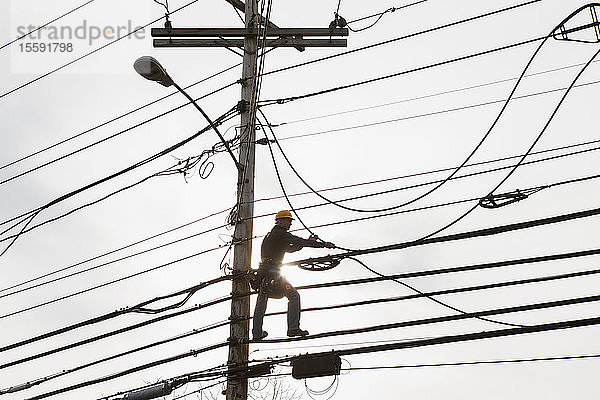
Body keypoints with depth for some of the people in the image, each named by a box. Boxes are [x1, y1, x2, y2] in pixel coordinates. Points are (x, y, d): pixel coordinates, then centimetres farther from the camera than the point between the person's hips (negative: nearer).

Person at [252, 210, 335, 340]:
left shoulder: (270, 234, 24)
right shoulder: (280, 234, -6)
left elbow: (290, 249, 27)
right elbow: (300, 242, -13)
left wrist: (308, 242, 20)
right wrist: (324, 244, -12)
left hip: (262, 271, 9)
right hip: (273, 272, -9)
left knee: (261, 300, 16)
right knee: (293, 295, -5)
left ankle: (257, 333, 22)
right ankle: (293, 328, -12)